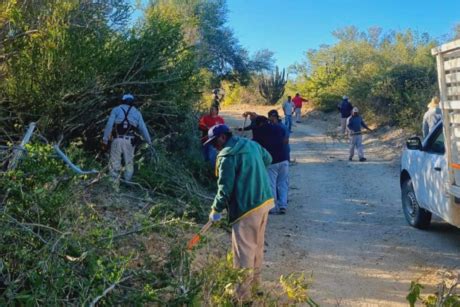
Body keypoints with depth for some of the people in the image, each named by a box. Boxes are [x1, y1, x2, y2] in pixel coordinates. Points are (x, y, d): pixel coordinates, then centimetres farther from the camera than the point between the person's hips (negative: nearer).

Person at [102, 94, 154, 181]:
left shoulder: (116, 110, 10)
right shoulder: (137, 113, 15)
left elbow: (109, 125, -2)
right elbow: (143, 129, 13)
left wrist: (105, 139, -3)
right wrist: (150, 143, 17)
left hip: (118, 139, -1)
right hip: (129, 141, 1)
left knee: (114, 163, 4)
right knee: (129, 164, 11)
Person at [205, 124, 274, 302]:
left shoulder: (227, 155, -16)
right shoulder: (251, 144, 9)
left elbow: (225, 187, -16)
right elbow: (267, 159, 26)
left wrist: (216, 209, -6)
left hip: (247, 207, -9)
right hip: (265, 200, 9)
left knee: (244, 249, 0)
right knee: (257, 244, 22)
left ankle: (242, 292, 7)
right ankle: (254, 279, 37)